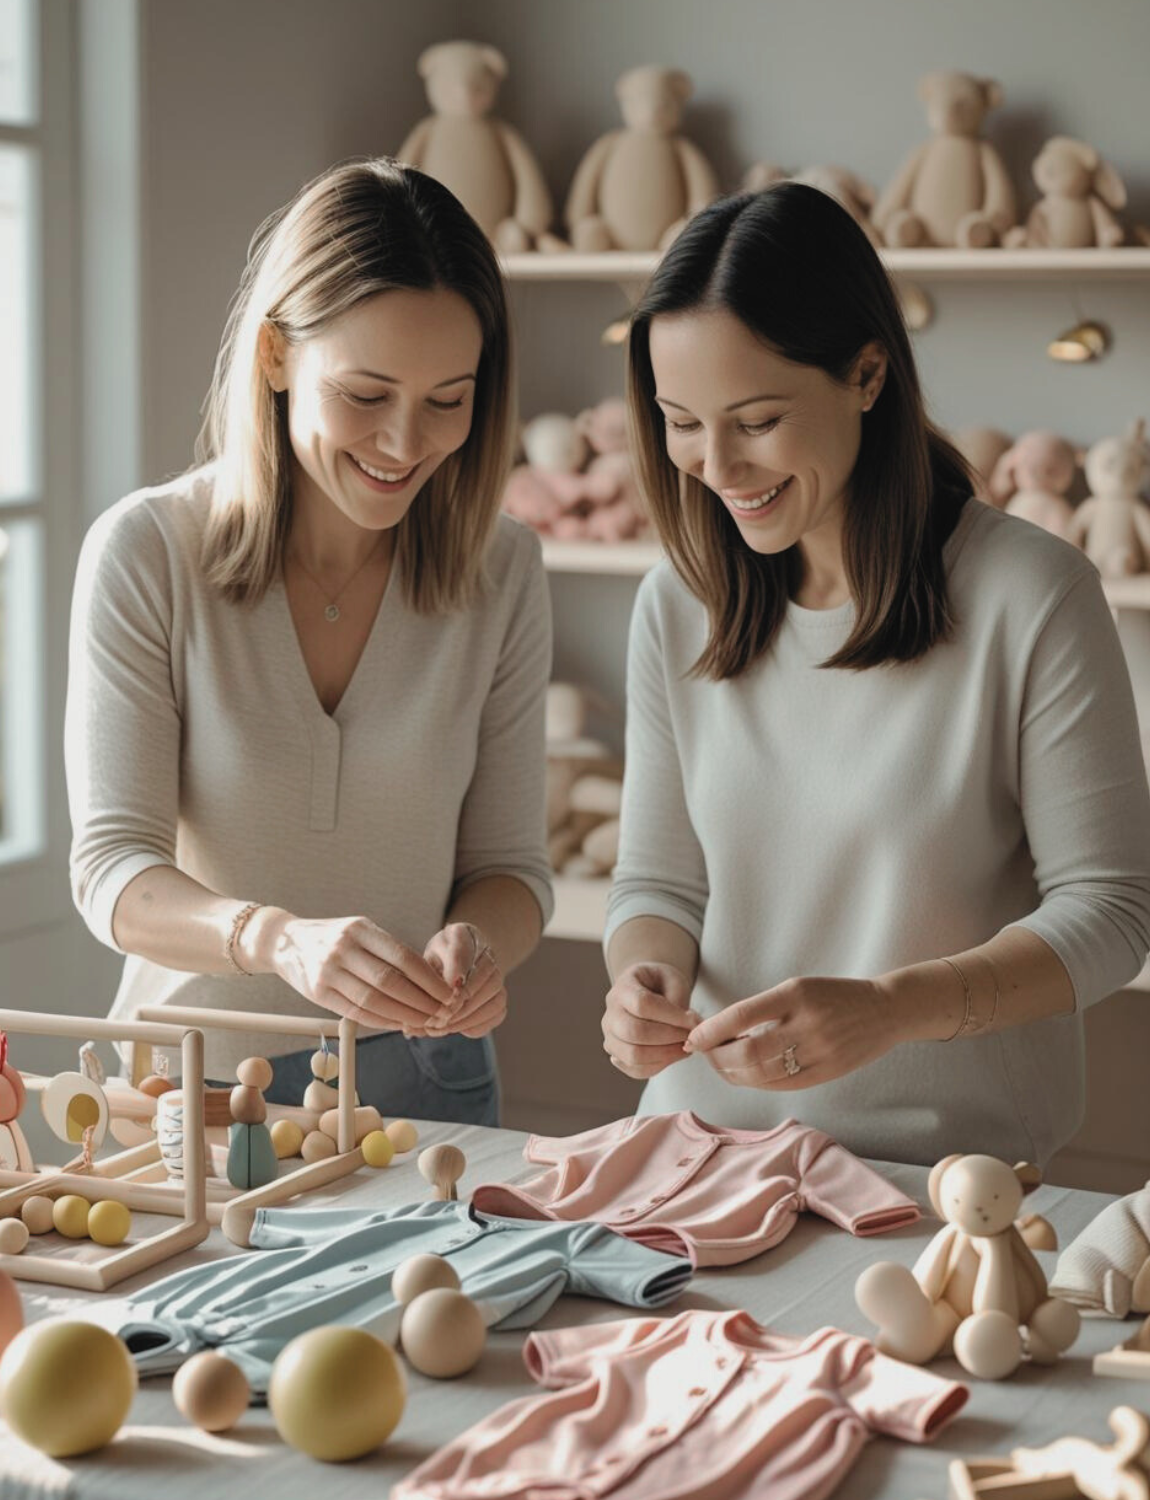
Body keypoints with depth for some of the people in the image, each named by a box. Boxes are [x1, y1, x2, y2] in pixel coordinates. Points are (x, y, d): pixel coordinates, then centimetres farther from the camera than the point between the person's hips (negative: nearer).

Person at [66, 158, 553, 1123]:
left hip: (422, 1079, 1)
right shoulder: (146, 555, -7)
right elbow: (114, 869, -11)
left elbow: (509, 862, 4)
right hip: (190, 1081, -1)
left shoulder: (501, 570, 0)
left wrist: (474, 945, -19)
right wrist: (277, 937, -30)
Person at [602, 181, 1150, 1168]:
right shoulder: (677, 607, 6)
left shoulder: (1031, 597, -7)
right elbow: (659, 881, 12)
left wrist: (889, 1008, -21)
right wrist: (648, 976, -10)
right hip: (708, 1144, 3)